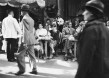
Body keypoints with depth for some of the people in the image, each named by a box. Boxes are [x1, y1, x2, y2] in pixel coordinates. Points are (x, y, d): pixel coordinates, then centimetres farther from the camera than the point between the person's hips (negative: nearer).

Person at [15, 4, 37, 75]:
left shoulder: (25, 19, -12)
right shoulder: (31, 19, 16)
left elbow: (25, 31, -18)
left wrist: (25, 42, -19)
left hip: (27, 40, -9)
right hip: (32, 40, 9)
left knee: (20, 55, -2)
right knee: (32, 55, 12)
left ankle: (22, 70, 0)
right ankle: (34, 70, 14)